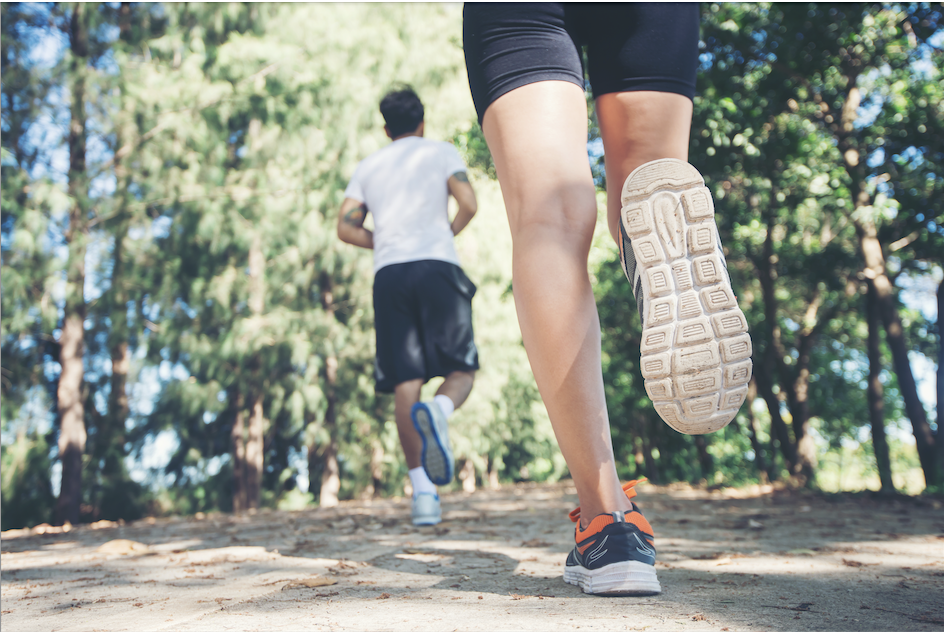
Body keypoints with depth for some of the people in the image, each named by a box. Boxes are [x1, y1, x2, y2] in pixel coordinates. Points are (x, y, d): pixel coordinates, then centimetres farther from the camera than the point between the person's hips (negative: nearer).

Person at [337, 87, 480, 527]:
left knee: (405, 383, -1)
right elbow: (468, 204, -2)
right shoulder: (441, 151, 13)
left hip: (389, 275, 2)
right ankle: (438, 410, -32)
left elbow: (346, 228, 12)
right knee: (461, 370, 4)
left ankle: (422, 492, -8)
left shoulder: (368, 166, 21)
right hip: (437, 267, -2)